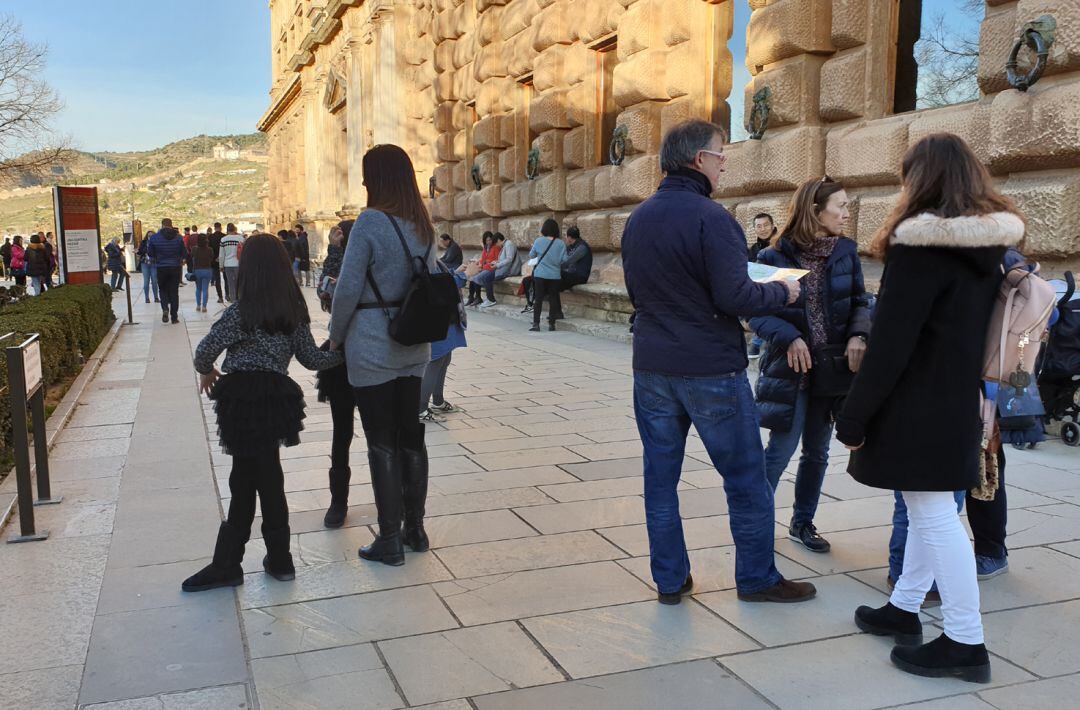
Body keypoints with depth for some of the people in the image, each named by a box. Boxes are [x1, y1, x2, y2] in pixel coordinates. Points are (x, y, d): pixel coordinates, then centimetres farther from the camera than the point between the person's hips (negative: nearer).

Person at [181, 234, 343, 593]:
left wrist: (206, 371, 10)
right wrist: (343, 351, 23)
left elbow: (205, 350, -12)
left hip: (243, 398, -5)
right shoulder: (295, 310, 4)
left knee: (248, 481, 4)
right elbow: (311, 358, 6)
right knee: (254, 479, 13)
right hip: (277, 396, 5)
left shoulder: (241, 311, -11)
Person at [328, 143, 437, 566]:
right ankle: (415, 529, 24)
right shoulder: (424, 226, 7)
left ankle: (390, 541, 10)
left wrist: (335, 337, 0)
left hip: (372, 349, -6)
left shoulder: (370, 222, -14)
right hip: (414, 347, 6)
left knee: (382, 444, 2)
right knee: (412, 438, 13)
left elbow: (348, 289, -13)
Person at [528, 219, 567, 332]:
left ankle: (536, 324, -2)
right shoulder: (561, 244, -6)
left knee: (538, 299, 3)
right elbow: (563, 260, -4)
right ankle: (551, 324, 11)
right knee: (553, 299, 10)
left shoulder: (538, 241, -6)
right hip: (554, 276, 0)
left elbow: (531, 255, 6)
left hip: (540, 275, 0)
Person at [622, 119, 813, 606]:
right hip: (711, 369, -6)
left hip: (652, 368, 7)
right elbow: (735, 296, -20)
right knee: (746, 479, 8)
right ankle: (757, 578, 20)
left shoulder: (637, 219, 7)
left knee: (660, 475, 11)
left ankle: (669, 580, 19)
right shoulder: (710, 217, -16)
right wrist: (781, 292, -3)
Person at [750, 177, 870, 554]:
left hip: (832, 367, 5)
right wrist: (789, 338, -25)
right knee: (781, 450, -4)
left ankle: (803, 522, 30)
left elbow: (860, 301, 8)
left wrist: (858, 336, -11)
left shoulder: (845, 251, 3)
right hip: (790, 367, -5)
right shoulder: (776, 256, -10)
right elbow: (756, 311, -10)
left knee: (817, 451, 14)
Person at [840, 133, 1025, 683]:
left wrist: (853, 415, -14)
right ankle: (904, 608, 30)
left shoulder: (920, 244, -17)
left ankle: (965, 643, 5)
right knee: (931, 510, 16)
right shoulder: (990, 244, 8)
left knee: (933, 514, -2)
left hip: (917, 406, -9)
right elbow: (974, 329, 14)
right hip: (960, 402, 9)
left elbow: (891, 342, -20)